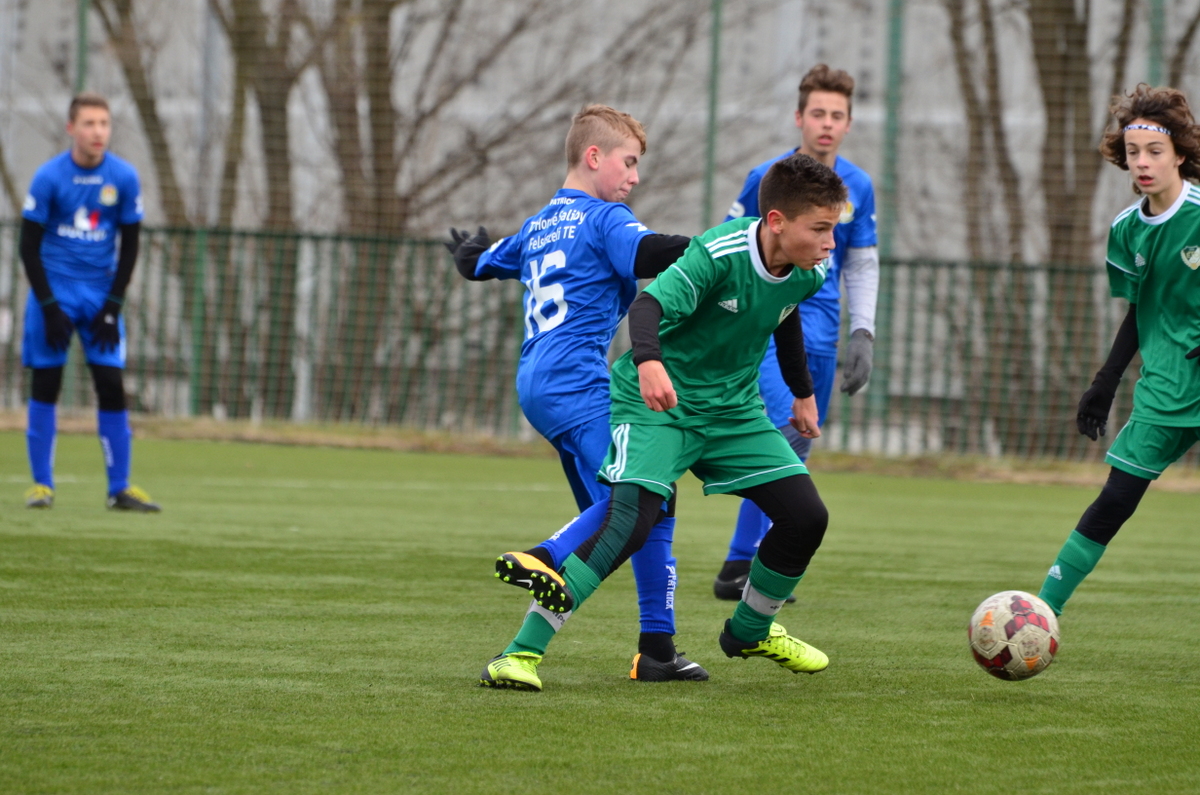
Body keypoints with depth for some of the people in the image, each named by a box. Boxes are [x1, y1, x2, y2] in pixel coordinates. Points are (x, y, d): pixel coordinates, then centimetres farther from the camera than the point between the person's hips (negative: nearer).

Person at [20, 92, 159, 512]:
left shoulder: (124, 178, -3)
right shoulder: (49, 177, -9)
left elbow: (129, 247, 4)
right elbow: (29, 246, -5)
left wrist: (112, 308, -3)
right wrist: (50, 307, -11)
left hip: (101, 292, 2)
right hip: (54, 289, -2)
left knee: (111, 386, -4)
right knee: (46, 383, -2)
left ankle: (120, 488, 1)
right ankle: (41, 484, 6)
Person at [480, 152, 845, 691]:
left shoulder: (808, 274, -5)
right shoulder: (719, 254, -27)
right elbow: (650, 305, -40)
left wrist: (803, 392, 31)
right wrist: (649, 362, -60)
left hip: (733, 408, 7)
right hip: (657, 403, -7)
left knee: (806, 516, -4)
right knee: (630, 521, -26)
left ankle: (750, 631, 23)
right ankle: (522, 652, -22)